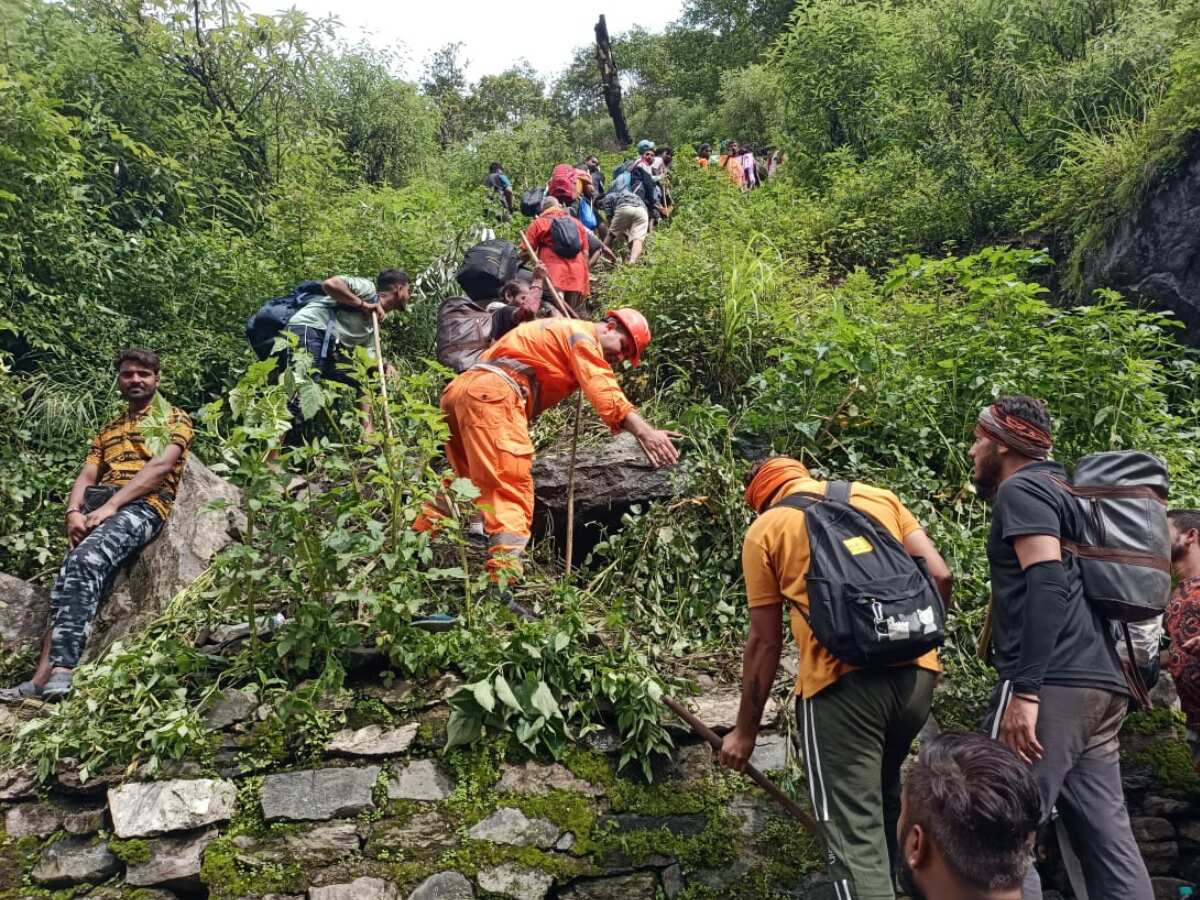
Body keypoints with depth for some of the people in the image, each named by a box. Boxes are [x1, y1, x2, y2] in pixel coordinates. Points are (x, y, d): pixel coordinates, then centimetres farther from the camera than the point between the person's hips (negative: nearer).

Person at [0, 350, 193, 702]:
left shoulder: (174, 418, 13)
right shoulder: (108, 429, 30)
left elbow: (161, 466, -4)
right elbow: (86, 477, 17)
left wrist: (111, 505, -15)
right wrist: (74, 511, -5)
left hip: (143, 505, -5)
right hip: (97, 506, 6)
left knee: (84, 560, -31)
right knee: (80, 565, -24)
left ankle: (51, 673, -40)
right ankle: (54, 671, -34)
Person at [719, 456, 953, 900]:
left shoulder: (765, 529, 7)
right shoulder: (879, 496, 17)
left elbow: (765, 642, 5)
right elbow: (940, 576, 9)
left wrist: (745, 731, 13)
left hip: (842, 679, -5)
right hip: (915, 671, 6)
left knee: (855, 833, 1)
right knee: (883, 802, 25)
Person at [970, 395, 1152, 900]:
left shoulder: (1021, 489, -3)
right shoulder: (1058, 490, 25)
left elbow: (1048, 583, -17)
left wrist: (1025, 689, -23)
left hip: (1054, 687, -10)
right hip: (1098, 685, 10)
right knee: (1108, 840, 9)